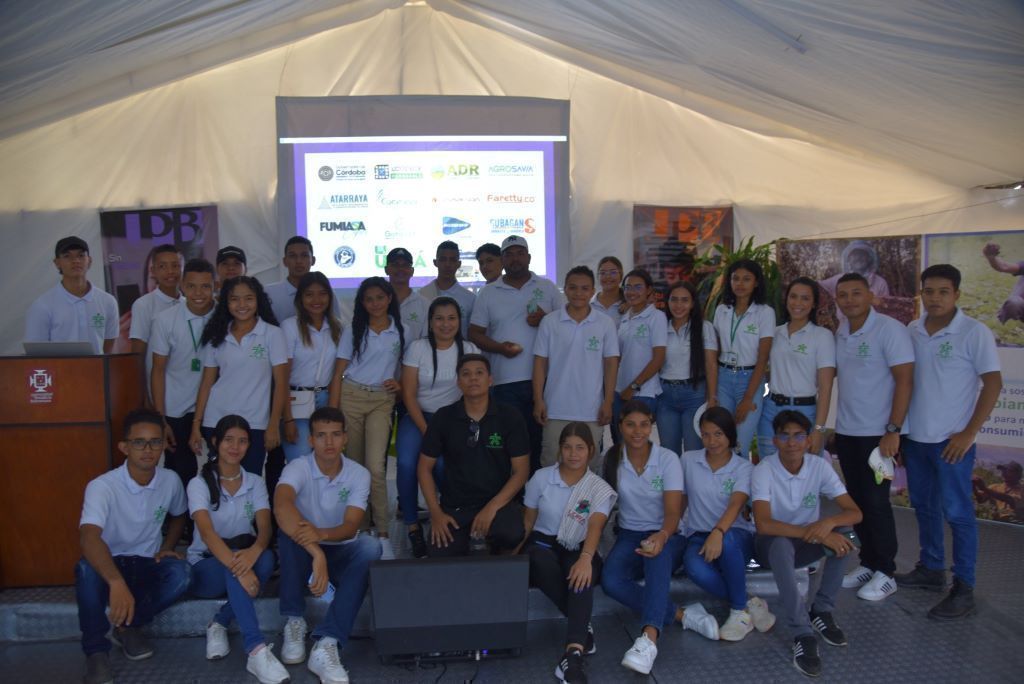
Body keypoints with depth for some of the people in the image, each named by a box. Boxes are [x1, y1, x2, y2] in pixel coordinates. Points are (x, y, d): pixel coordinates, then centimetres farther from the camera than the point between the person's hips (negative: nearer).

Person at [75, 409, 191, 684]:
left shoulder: (171, 481, -7)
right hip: (109, 564, -3)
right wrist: (117, 583, -55)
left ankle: (127, 627, -3)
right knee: (87, 569, -37)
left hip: (147, 566, 3)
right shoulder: (102, 486, -23)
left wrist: (166, 548, -2)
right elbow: (89, 538, -40)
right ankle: (96, 651, -17)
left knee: (181, 572, -29)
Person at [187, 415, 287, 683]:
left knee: (265, 559, -33)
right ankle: (257, 651, -43)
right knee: (236, 565, -38)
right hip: (206, 565, -3)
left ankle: (219, 625, -16)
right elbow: (207, 533, -25)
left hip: (244, 555, 3)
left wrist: (254, 551, -38)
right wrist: (238, 567, -42)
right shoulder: (199, 484, -9)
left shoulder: (256, 483, 2)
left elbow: (265, 529, -12)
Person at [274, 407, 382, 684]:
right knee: (289, 530, -33)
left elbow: (351, 527, -21)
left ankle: (327, 644, -39)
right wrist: (316, 553, -51)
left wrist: (321, 534, -45)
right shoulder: (298, 468, -16)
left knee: (369, 547, -31)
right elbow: (281, 507, -39)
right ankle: (294, 622, -19)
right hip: (302, 555, -1)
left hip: (341, 555, 1)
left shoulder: (359, 474, -9)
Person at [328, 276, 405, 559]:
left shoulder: (401, 331, 7)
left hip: (382, 401, -1)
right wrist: (332, 412, -5)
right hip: (351, 397, 1)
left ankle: (383, 534, -5)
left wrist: (400, 384, -5)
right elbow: (338, 372, 3)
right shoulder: (352, 331, 7)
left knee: (375, 467, -13)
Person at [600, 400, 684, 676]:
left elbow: (673, 512, -16)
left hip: (665, 534, -2)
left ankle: (649, 638, -52)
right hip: (629, 535, 3)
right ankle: (681, 615, -24)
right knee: (610, 580, -30)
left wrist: (661, 536, -37)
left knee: (658, 553, -40)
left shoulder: (668, 459, -8)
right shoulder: (612, 459, 0)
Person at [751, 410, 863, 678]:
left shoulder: (820, 467, -11)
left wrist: (828, 522, -36)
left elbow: (855, 513, -14)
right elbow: (763, 525, -32)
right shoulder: (763, 470, -21)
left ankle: (822, 612, -11)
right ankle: (802, 634, -34)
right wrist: (813, 533, -38)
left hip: (806, 544, 4)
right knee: (781, 544, -38)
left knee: (842, 533, -27)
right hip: (772, 545, -3)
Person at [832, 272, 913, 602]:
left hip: (877, 433, -6)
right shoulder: (839, 333, 8)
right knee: (857, 499, 11)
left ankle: (885, 573, 13)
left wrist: (893, 430, -18)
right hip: (846, 431, 6)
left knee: (875, 502, -1)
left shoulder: (890, 329, -11)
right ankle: (868, 563, 24)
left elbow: (904, 381, -14)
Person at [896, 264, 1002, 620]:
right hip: (915, 437, 6)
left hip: (951, 440, -5)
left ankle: (963, 590, 9)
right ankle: (931, 569, 31)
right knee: (924, 506, 16)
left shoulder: (974, 332, -9)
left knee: (957, 513, 0)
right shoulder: (912, 330, 5)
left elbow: (993, 384, -9)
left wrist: (968, 433, -13)